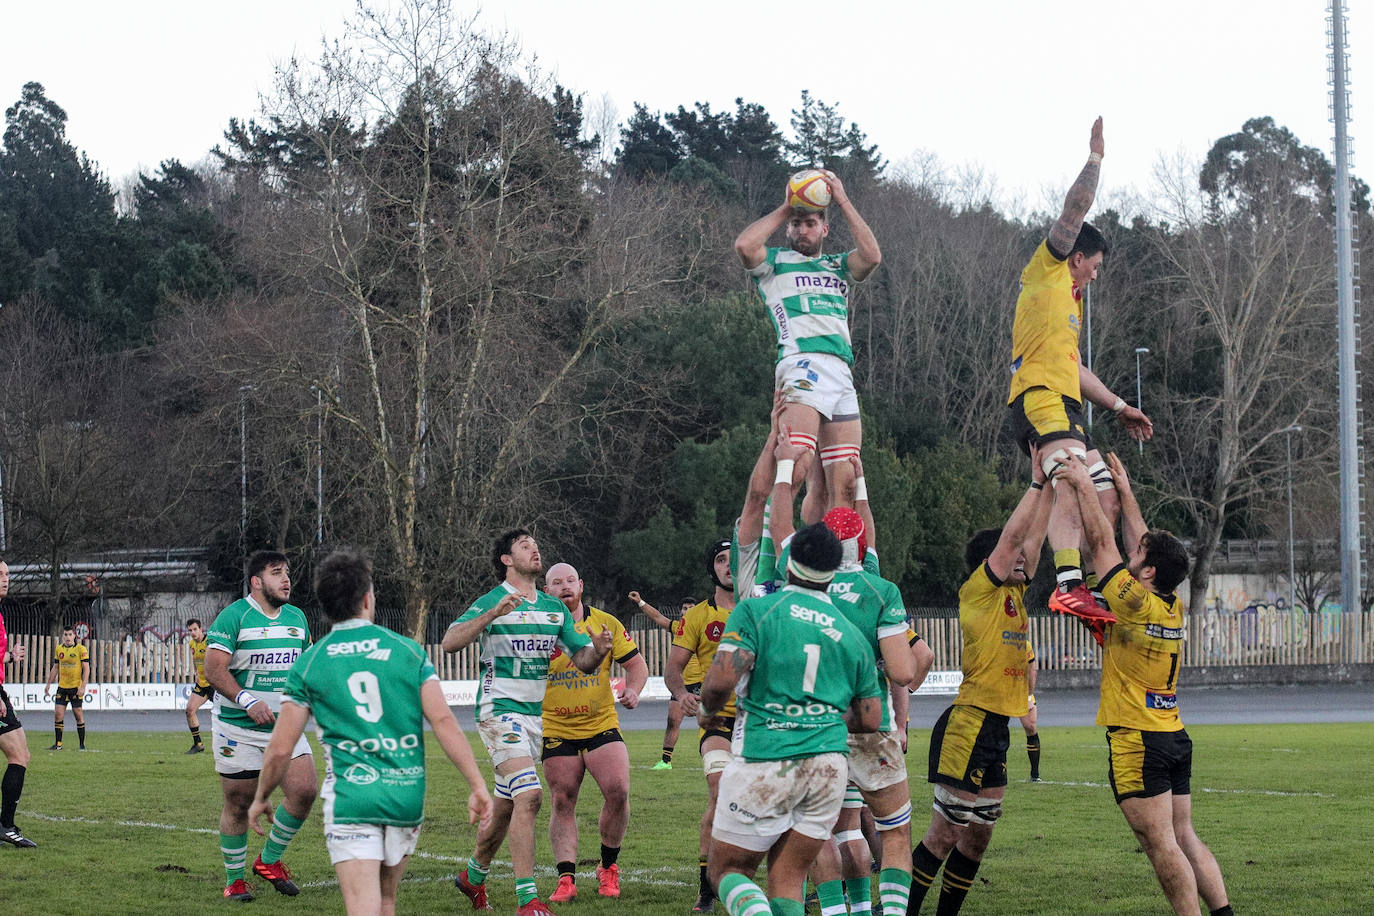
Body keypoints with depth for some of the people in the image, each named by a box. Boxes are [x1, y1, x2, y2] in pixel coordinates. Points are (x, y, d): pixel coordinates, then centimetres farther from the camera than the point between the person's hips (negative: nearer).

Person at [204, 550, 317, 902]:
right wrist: (248, 702, -25)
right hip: (238, 729, -5)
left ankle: (269, 860, 11)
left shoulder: (296, 618, 11)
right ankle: (235, 879, 18)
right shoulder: (234, 616, -10)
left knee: (304, 790, -9)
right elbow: (214, 669, -16)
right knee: (238, 805, 2)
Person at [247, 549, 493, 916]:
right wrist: (477, 785, -3)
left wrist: (260, 799, 18)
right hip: (407, 796, 2)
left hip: (350, 800, -2)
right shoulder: (408, 651, 4)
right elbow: (443, 721, -5)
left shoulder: (308, 664, 2)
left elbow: (280, 750, 2)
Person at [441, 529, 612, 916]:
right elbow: (450, 641, -20)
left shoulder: (555, 608, 12)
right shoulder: (492, 602, -7)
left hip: (535, 715, 7)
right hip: (500, 710, -7)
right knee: (529, 794, -21)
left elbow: (582, 659, 12)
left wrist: (597, 651, -11)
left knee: (505, 805, 15)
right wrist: (493, 614, -32)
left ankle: (473, 875, 37)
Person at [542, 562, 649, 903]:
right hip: (556, 731, 0)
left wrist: (633, 690, -11)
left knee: (618, 790, -14)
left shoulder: (606, 623, 2)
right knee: (562, 803, -1)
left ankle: (609, 867, 6)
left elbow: (635, 663, 9)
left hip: (602, 725, 0)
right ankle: (566, 879, 2)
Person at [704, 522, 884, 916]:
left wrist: (708, 706, 8)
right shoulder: (852, 635, 11)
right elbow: (870, 720, 14)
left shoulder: (755, 611, -3)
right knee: (787, 882, 11)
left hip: (764, 763, -4)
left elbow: (720, 681, -14)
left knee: (729, 871, 7)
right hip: (829, 765, 4)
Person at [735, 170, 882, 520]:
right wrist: (784, 209, 6)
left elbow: (872, 256, 6)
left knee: (843, 484, -2)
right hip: (802, 365, -5)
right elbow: (744, 245, -5)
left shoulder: (837, 266, 27)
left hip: (842, 373, 5)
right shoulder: (774, 262, 17)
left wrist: (843, 202, 11)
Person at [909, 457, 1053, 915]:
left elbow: (1033, 535, 17)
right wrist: (1038, 481, -5)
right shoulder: (978, 591, -7)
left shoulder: (1014, 594, 14)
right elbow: (1012, 534, -11)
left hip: (996, 731, 9)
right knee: (946, 832, -8)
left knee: (977, 835, 10)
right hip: (969, 725, -9)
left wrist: (1051, 484, 11)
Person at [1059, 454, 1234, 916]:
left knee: (1161, 844, -8)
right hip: (1175, 738, 8)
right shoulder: (1174, 607, 7)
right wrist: (1124, 490, 27)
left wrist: (1084, 485, 1)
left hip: (1136, 741, -8)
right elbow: (1140, 540, 19)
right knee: (1184, 838, 10)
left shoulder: (1134, 602, -13)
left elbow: (1102, 541, -7)